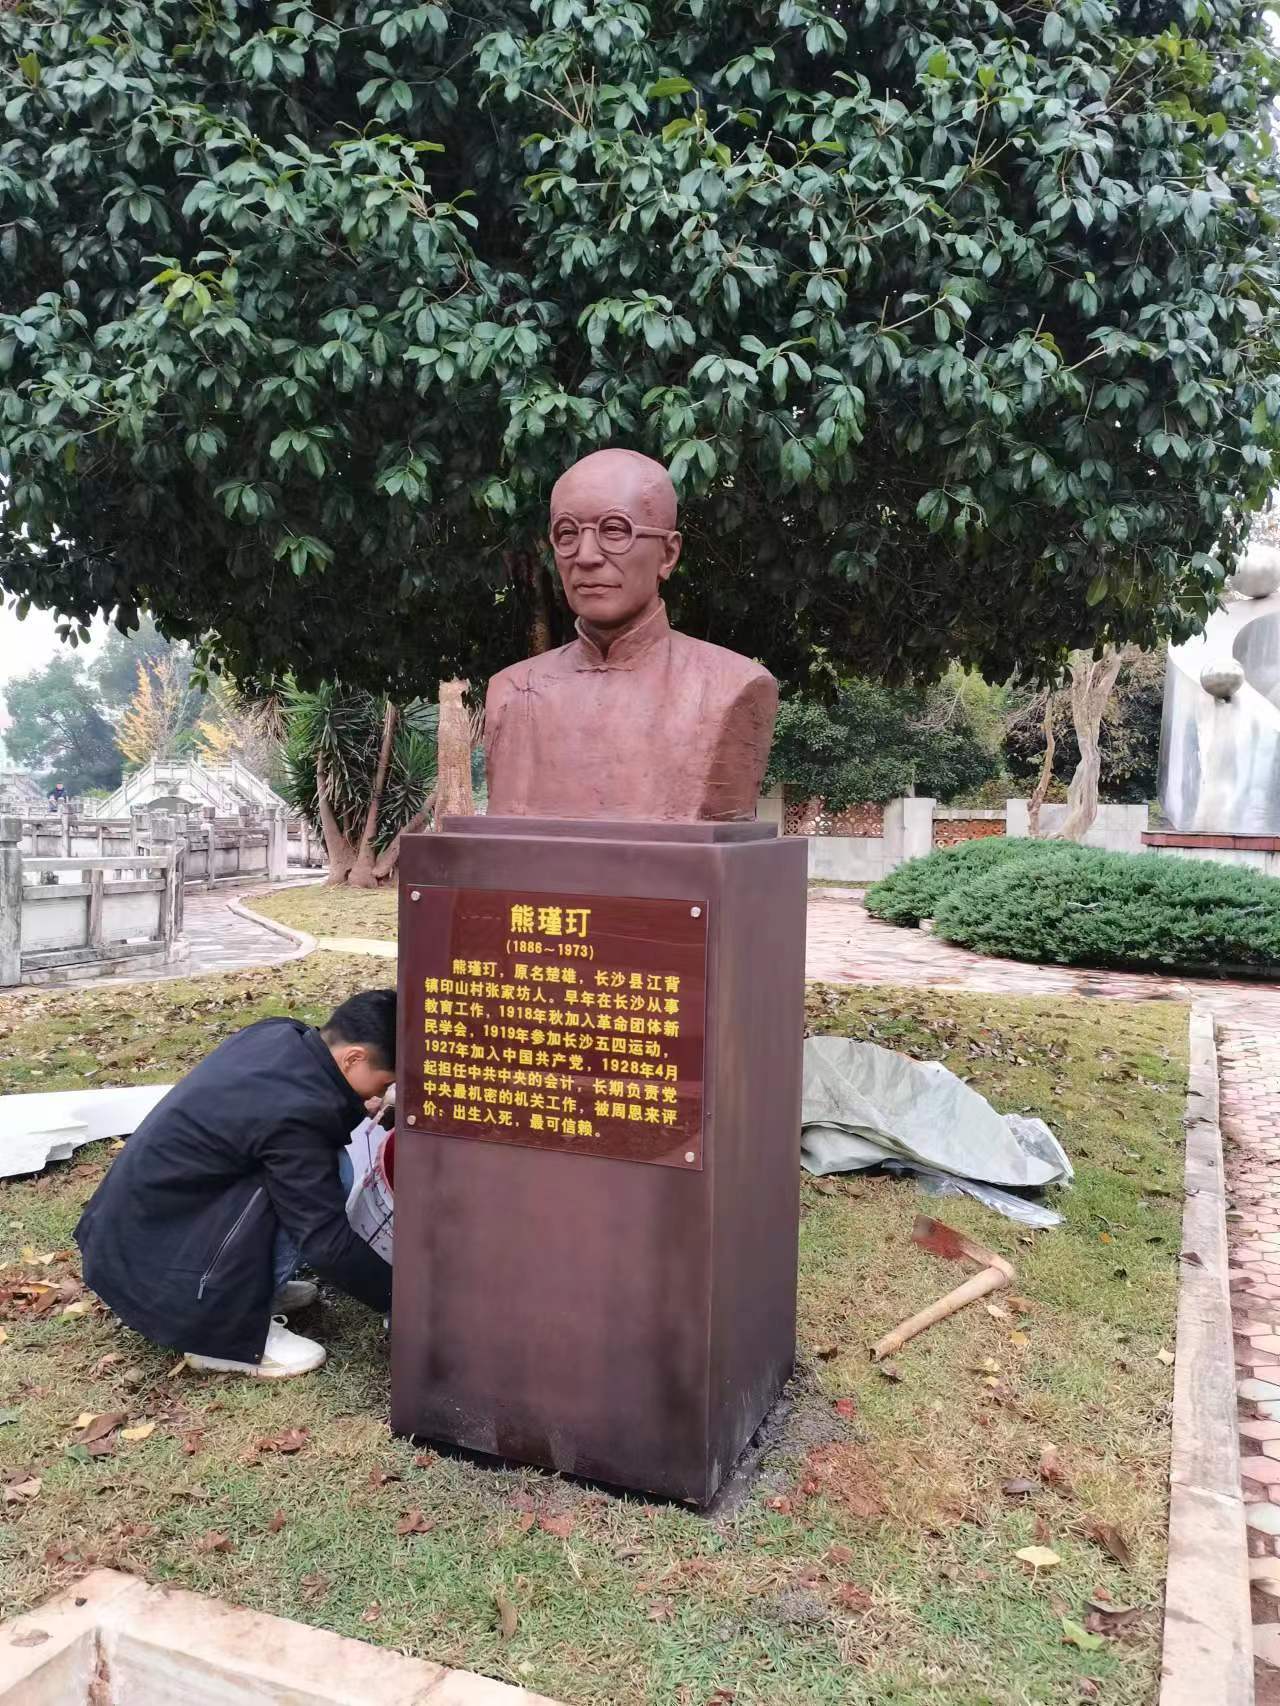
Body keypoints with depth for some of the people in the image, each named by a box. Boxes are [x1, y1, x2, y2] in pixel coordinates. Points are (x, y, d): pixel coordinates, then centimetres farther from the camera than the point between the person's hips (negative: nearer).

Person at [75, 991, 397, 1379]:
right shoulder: (294, 1113, -27)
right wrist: (395, 1296, -9)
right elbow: (326, 1240, -21)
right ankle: (230, 1333, -7)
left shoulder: (279, 1034, -4)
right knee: (322, 1178, -16)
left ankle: (254, 1286, 14)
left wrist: (352, 1108, 3)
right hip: (153, 1262, -9)